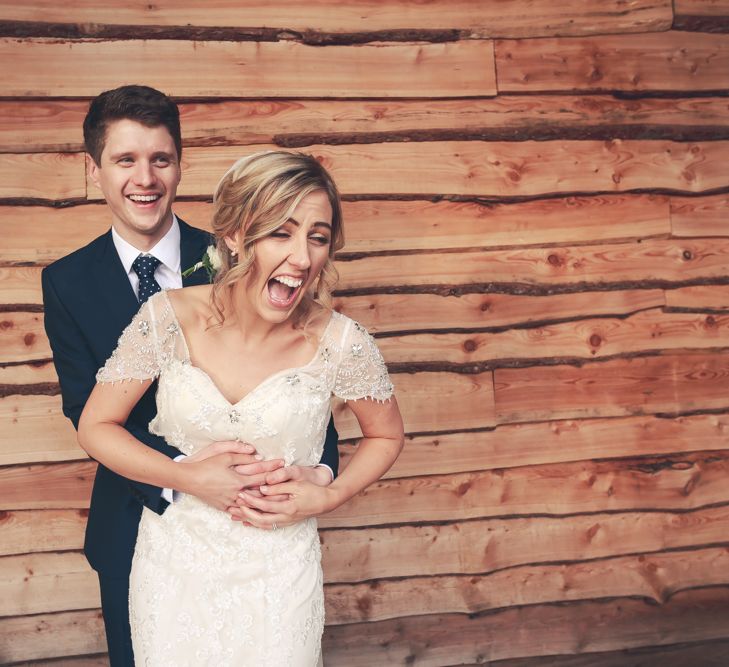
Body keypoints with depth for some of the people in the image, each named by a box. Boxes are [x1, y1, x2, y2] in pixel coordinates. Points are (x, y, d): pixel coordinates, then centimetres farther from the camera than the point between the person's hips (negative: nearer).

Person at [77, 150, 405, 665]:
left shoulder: (340, 343, -19)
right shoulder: (169, 319, -17)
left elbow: (386, 437, 0)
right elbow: (95, 427, -7)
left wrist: (328, 497, -15)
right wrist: (198, 480, -17)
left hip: (278, 575, -1)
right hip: (175, 565, 1)